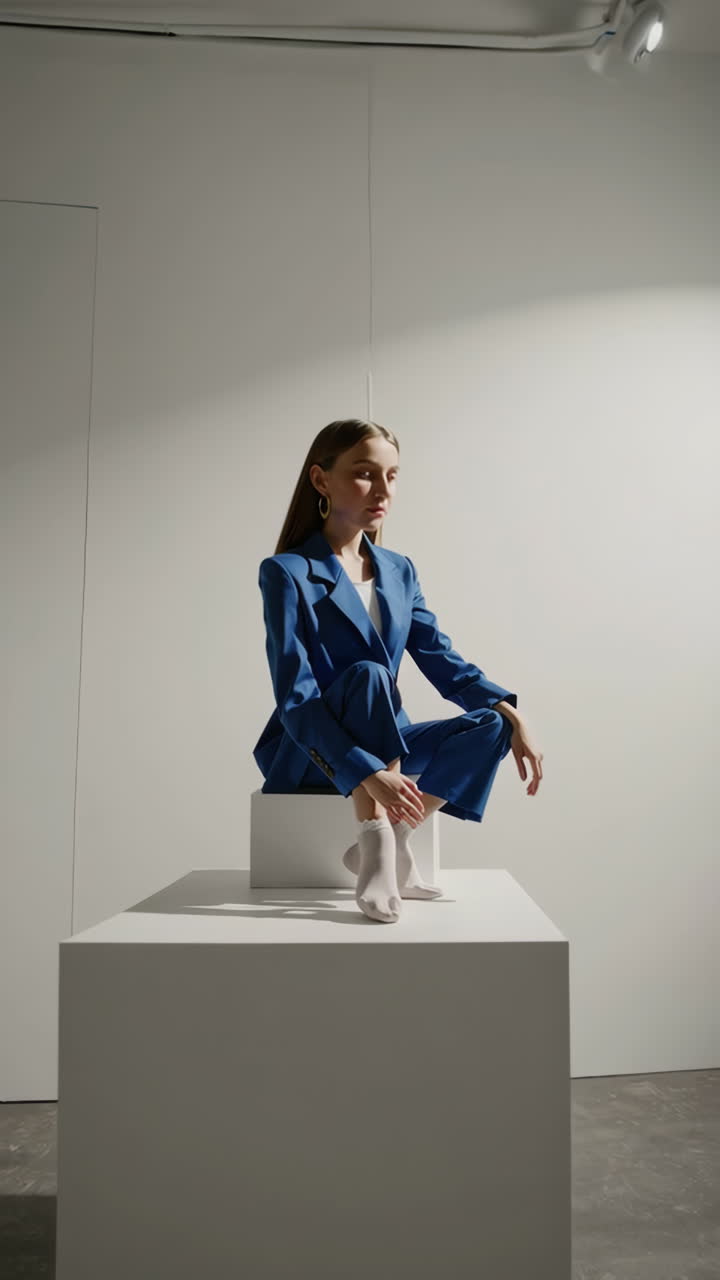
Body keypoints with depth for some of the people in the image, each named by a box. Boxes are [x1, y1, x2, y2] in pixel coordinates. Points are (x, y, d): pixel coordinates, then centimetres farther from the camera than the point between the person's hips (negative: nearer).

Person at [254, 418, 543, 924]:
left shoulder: (400, 571, 6)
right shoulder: (287, 573, -14)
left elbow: (443, 661, -1)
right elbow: (296, 699, -22)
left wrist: (512, 715, -19)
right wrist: (369, 775, -34)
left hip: (385, 744, 6)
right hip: (305, 753, -5)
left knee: (489, 725, -14)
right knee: (366, 674, -32)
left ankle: (389, 844, -17)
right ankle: (379, 848, -31)